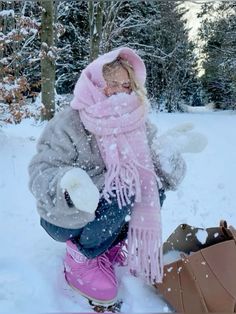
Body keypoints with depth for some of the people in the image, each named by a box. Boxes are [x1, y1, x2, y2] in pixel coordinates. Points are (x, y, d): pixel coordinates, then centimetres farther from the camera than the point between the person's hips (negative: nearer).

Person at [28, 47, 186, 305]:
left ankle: (112, 244, 7)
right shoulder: (68, 124, -22)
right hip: (66, 218, -6)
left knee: (155, 189, -11)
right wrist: (68, 183, -47)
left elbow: (146, 159, 1)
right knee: (118, 195, -30)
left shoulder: (132, 121, -4)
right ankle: (79, 259, -7)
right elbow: (41, 171, -25)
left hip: (103, 209, 6)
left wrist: (167, 168, -21)